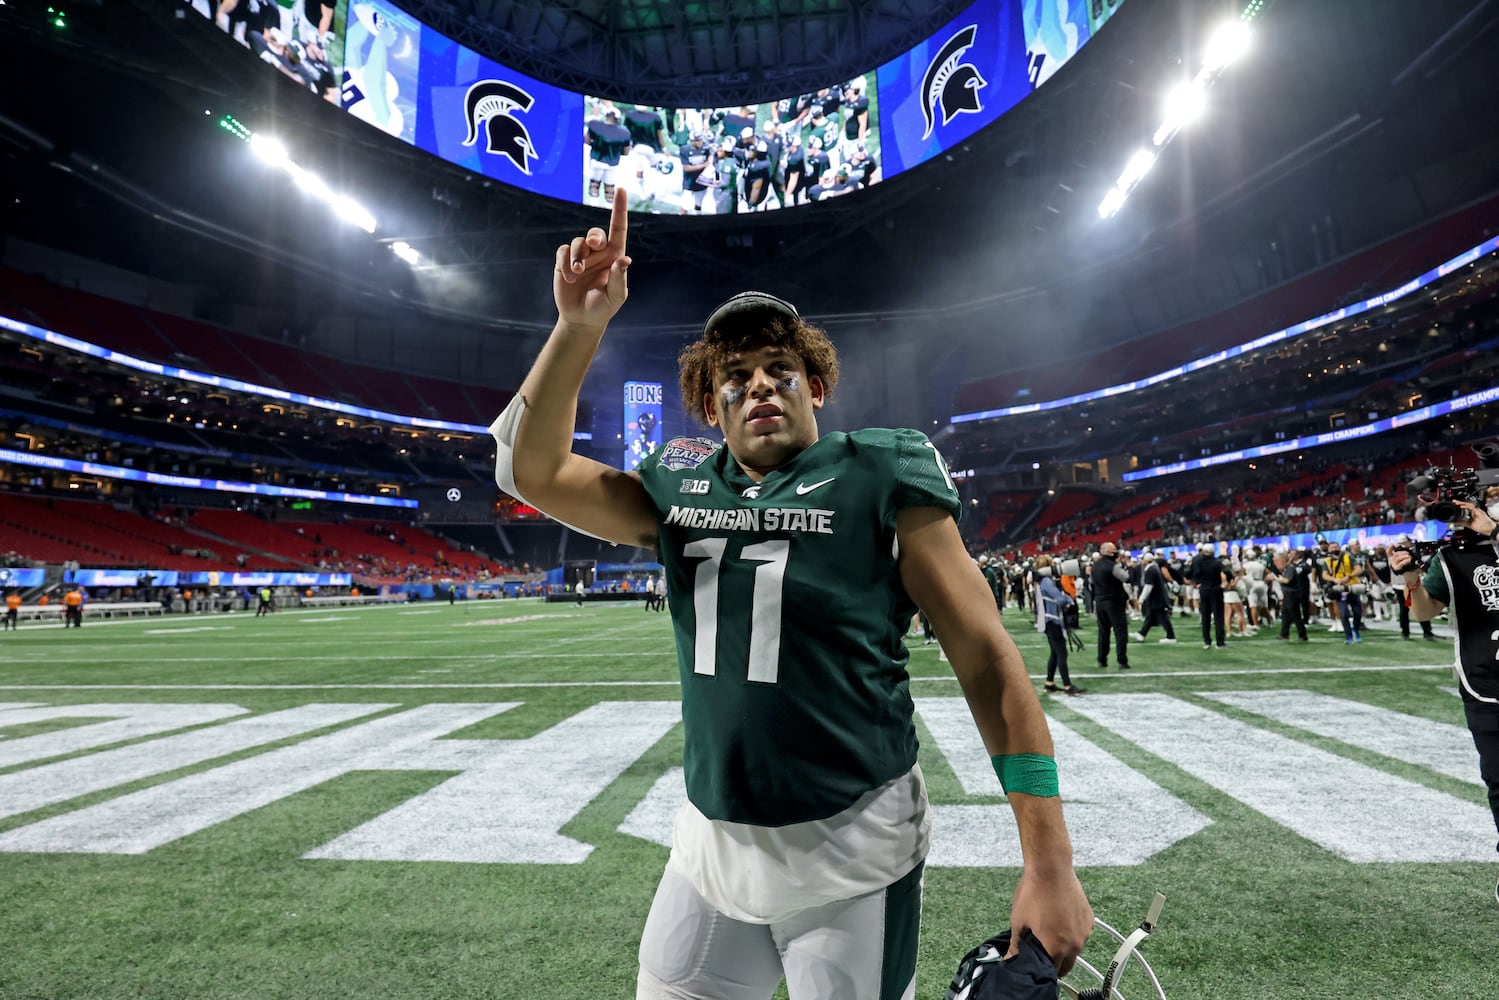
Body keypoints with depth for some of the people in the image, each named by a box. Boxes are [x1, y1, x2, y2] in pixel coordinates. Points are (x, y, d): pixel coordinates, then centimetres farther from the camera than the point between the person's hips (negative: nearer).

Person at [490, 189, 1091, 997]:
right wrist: (579, 325, -12)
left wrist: (1049, 867, -13)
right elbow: (531, 469, 1)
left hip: (850, 855, -4)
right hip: (709, 843, 4)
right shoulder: (679, 490, 3)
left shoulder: (879, 480, -10)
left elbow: (986, 659, -11)